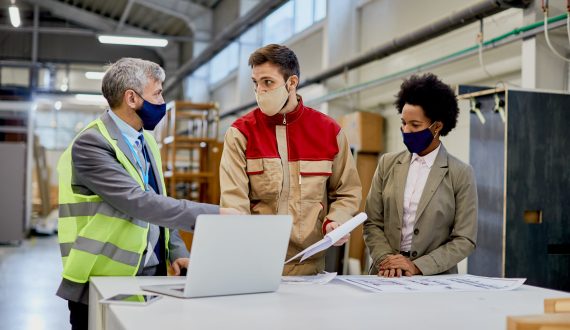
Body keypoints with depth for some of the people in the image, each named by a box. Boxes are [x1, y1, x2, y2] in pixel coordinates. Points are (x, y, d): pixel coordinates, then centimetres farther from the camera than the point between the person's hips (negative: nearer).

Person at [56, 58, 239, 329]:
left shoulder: (146, 140, 11)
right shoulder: (91, 143, -15)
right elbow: (139, 203, -25)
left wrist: (176, 251, 1)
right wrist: (212, 214, -25)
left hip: (154, 275, 7)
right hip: (105, 282, -7)